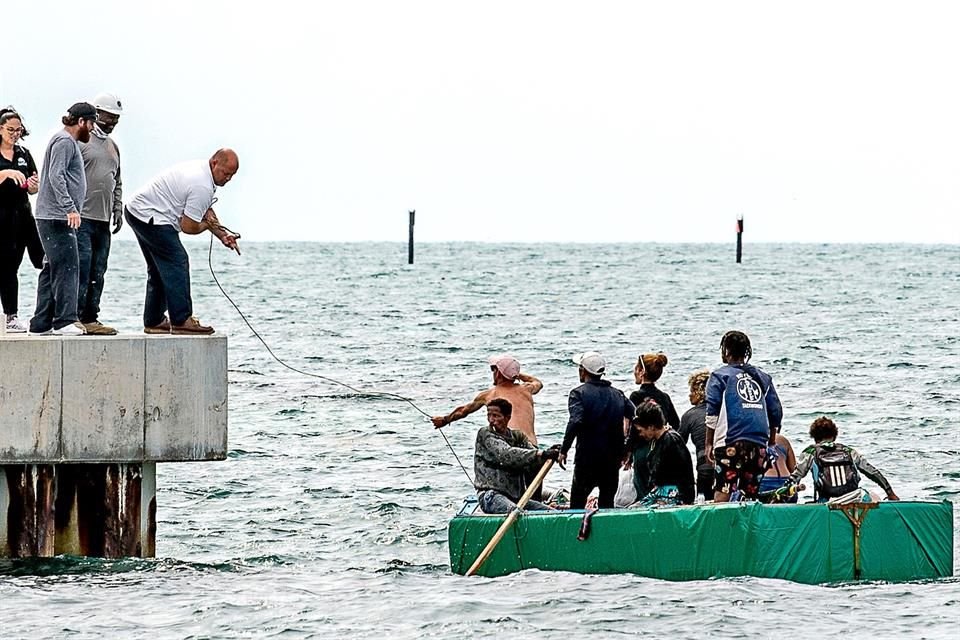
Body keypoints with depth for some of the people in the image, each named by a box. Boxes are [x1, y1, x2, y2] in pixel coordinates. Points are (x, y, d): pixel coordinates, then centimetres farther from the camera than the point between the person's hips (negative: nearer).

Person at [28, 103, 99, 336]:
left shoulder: (69, 142, 21)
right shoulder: (64, 141, -10)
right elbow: (56, 176, -20)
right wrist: (70, 208, -25)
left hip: (57, 218, 11)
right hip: (56, 218, -11)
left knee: (52, 270, 10)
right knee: (67, 268, -12)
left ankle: (41, 324, 11)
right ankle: (64, 321, -15)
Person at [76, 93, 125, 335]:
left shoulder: (112, 145, 20)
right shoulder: (81, 140, -6)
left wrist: (118, 210, 15)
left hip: (103, 220, 8)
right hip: (82, 217, -8)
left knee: (98, 272, 6)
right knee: (82, 269, -11)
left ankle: (91, 317, 8)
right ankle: (77, 317, -11)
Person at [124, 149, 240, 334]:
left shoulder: (201, 170, 11)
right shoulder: (202, 187, -23)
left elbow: (207, 212, 21)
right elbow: (188, 227, -21)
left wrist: (223, 236, 9)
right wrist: (207, 225, 0)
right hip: (149, 217, -12)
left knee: (159, 269, 18)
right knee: (176, 263, -14)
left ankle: (154, 321, 23)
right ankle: (181, 321, -17)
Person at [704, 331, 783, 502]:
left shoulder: (720, 376, 4)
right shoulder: (762, 377, 17)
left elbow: (712, 412, -3)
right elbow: (776, 412, 14)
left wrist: (708, 443, 3)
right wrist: (771, 442, 22)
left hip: (730, 442, -5)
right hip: (759, 445, 5)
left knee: (722, 492, -10)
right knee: (751, 493, 8)